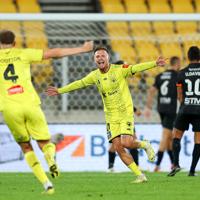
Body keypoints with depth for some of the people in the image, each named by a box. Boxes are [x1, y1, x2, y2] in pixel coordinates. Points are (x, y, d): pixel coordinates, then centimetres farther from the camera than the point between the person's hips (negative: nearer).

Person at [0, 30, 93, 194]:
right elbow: (54, 53, 9)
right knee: (45, 144, 11)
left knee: (26, 147, 17)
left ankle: (46, 184, 3)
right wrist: (82, 49, 15)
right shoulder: (23, 54, 10)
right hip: (30, 105, 0)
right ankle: (51, 159, -27)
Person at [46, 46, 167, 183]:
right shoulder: (95, 76, 4)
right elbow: (79, 84, 15)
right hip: (111, 116, 5)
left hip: (125, 112, -5)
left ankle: (145, 145, 13)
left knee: (126, 143, -21)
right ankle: (140, 175, 3)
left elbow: (137, 68, -19)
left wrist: (155, 63, -33)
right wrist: (60, 90, 19)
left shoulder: (120, 70, -10)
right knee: (118, 148, -5)